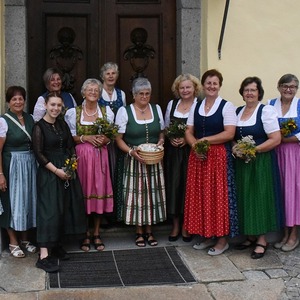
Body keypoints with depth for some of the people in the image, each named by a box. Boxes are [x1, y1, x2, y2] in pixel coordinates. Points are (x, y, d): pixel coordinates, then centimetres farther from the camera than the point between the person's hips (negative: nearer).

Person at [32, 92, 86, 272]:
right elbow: (39, 153, -12)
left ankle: (58, 245, 23)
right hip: (49, 173, -7)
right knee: (49, 210, -11)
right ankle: (44, 256, -12)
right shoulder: (40, 127, -8)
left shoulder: (62, 124, 10)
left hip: (67, 171, 7)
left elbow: (71, 146, 12)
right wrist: (56, 170, -16)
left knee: (66, 208, 9)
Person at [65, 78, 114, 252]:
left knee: (99, 191, 2)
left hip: (100, 156, 2)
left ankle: (96, 234, 13)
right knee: (84, 192, -1)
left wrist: (105, 140, -9)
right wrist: (85, 138, -12)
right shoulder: (74, 112, 3)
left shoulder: (107, 112, 8)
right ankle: (85, 234, 10)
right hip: (81, 156, -2)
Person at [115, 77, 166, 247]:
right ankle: (139, 232, 14)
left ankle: (149, 231, 18)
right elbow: (119, 139, -4)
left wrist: (160, 142, -5)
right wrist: (131, 151, -19)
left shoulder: (157, 109, 8)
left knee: (152, 193, 6)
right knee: (136, 193, 0)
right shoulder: (124, 111, -4)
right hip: (133, 160, -3)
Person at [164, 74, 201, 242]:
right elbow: (165, 128, 16)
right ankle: (176, 225, 16)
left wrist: (187, 139, -16)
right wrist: (170, 139, -3)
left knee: (188, 186, 0)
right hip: (173, 151, 4)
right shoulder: (172, 104, 11)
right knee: (173, 186, 4)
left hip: (191, 151, -3)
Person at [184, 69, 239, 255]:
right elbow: (189, 132, 11)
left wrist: (206, 140, -13)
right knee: (200, 195, 5)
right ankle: (207, 235, 17)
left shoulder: (227, 106, -2)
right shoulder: (196, 107, 13)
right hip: (198, 156, 5)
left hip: (219, 156, -5)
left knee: (218, 196, -3)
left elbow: (229, 133, -11)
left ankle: (222, 239, 7)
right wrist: (194, 144, -9)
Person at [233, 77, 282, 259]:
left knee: (260, 198, -3)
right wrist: (235, 147, -3)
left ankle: (262, 240, 6)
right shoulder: (237, 112, 12)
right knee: (245, 198, 7)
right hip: (242, 163, 6)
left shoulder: (266, 111, -7)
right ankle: (251, 237, 18)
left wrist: (253, 149, -17)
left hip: (261, 162, -6)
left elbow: (276, 139, -13)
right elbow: (233, 136, 19)